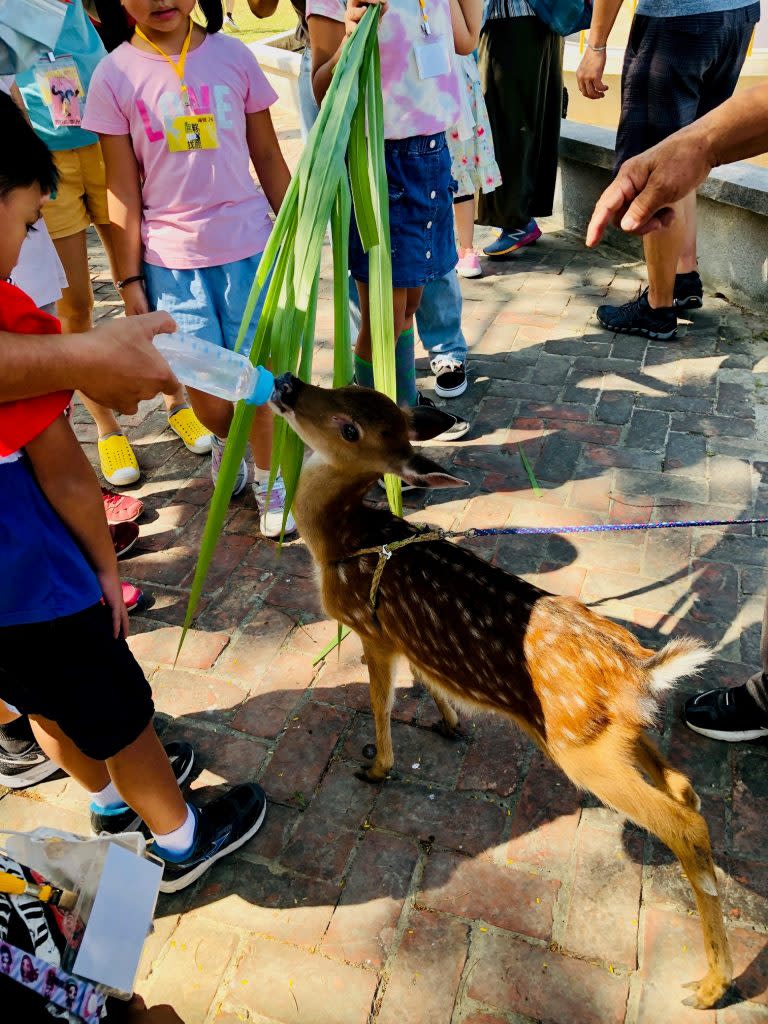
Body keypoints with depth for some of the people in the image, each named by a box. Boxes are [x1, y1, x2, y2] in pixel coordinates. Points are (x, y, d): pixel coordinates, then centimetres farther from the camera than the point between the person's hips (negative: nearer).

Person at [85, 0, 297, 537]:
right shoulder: (114, 75, -1)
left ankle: (270, 478, 26)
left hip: (249, 248, 1)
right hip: (171, 259, 0)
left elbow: (268, 157, 9)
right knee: (209, 396, 1)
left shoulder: (232, 55, 2)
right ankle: (225, 441, 37)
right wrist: (131, 279, -1)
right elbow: (124, 189, 0)